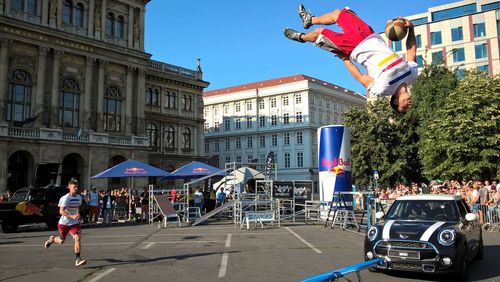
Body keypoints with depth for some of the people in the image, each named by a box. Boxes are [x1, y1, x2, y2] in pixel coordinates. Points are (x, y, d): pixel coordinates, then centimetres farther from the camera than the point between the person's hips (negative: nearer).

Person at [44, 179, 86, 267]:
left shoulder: (79, 197, 0)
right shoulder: (65, 198, -18)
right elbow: (61, 211, -25)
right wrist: (72, 216, -36)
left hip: (74, 223, 3)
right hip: (64, 223, -3)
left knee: (77, 238, -19)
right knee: (61, 241, 16)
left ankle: (78, 259, -16)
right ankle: (52, 239, 52)